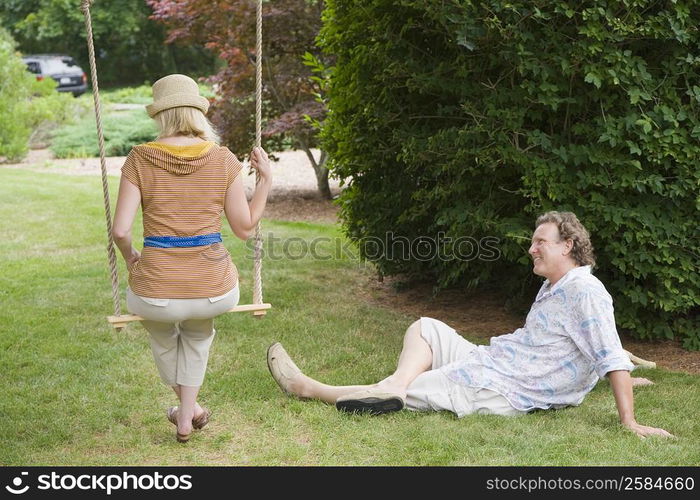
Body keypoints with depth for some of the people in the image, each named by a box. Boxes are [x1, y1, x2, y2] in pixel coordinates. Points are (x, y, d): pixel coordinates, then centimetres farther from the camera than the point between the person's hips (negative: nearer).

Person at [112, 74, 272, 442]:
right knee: (198, 332, 39)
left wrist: (130, 258, 13)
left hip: (156, 293, -1)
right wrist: (266, 179, 13)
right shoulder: (223, 159, -2)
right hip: (216, 291, 1)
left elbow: (120, 231, -8)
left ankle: (189, 408, 52)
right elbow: (244, 228, 3)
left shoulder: (140, 159, -4)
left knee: (160, 330, 38)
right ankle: (186, 415, 32)